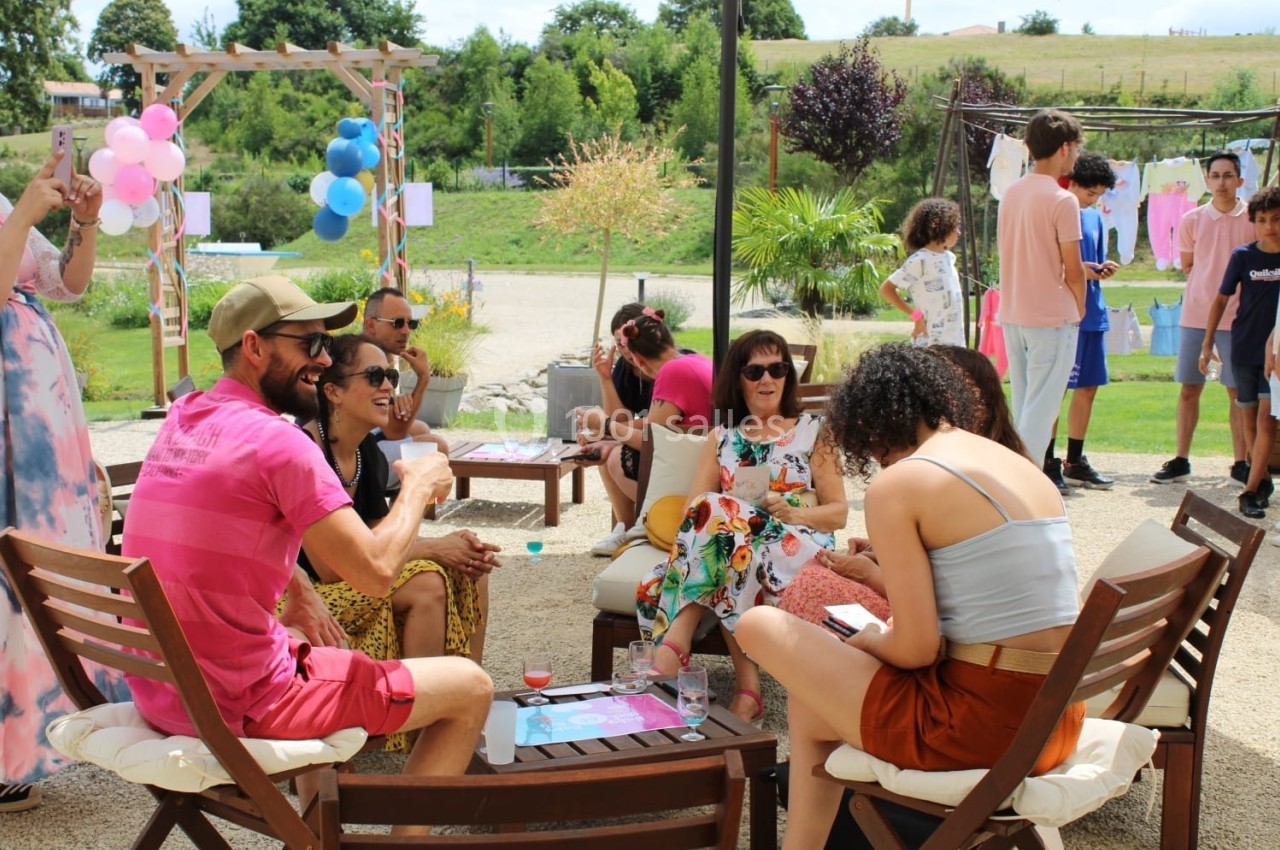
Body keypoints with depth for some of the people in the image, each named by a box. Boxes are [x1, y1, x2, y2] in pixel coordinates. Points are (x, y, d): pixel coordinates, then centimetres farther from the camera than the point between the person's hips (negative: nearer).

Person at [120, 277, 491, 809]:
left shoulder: (180, 419, 8)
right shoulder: (277, 440, -18)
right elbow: (375, 572, -19)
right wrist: (418, 485, -3)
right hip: (241, 710, -9)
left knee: (323, 654, 37)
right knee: (470, 689, 3)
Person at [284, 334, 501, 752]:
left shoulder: (370, 456, 7)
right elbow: (329, 565, -24)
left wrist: (457, 551, -13)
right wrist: (433, 549, -21)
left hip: (360, 587, 9)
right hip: (304, 596, -9)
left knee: (470, 574, -2)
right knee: (427, 583, -26)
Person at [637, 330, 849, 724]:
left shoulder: (812, 432, 13)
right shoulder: (722, 438, 20)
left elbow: (838, 513, 8)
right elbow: (693, 508, 8)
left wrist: (794, 513, -13)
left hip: (797, 549, -3)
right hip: (730, 546, 3)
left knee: (718, 518, -33)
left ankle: (673, 646, -38)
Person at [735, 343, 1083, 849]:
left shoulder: (896, 485, -10)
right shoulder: (1026, 467, 12)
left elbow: (916, 650, -14)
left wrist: (869, 641, 8)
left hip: (980, 727, -8)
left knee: (762, 625, 8)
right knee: (811, 701, 23)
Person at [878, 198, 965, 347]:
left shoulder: (949, 257, 12)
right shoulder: (920, 261, -12)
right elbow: (886, 289, -11)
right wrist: (915, 315, -11)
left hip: (955, 341, 8)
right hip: (932, 342, -8)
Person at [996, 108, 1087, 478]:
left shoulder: (1011, 194, 8)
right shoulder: (1062, 200, -14)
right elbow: (1072, 270, -14)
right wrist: (1080, 308, 4)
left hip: (1012, 314, 7)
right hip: (1051, 318, -7)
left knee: (1022, 408, 14)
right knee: (1040, 410, -4)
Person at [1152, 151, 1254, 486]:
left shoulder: (1253, 218, -3)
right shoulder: (1192, 220, 2)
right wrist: (1209, 287, 5)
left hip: (1237, 317, -2)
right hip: (1195, 315, 2)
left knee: (1238, 392, 2)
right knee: (1189, 389, 7)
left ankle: (1241, 464, 11)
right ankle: (1180, 460, 15)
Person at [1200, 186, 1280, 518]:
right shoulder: (1243, 255, -2)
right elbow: (1221, 300, 3)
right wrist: (1207, 344, -1)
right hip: (1245, 348, 1)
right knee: (1250, 418, 10)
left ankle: (1251, 490, -9)